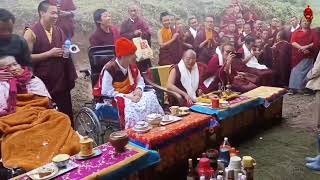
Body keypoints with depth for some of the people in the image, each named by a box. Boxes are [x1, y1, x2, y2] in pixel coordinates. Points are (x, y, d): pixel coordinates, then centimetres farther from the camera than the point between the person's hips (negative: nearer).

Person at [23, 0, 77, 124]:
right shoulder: (31, 33, -9)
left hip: (61, 81, 5)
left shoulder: (59, 31, 9)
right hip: (42, 83, -5)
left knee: (66, 115, 12)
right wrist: (49, 54, -17)